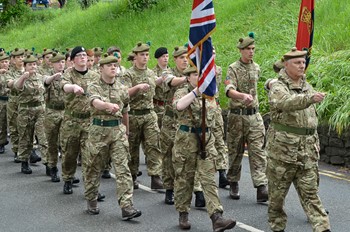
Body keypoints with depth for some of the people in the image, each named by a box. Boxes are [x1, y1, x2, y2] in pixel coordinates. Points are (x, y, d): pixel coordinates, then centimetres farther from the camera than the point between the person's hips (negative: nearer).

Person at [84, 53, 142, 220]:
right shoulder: (94, 87, -4)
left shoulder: (122, 89, 8)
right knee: (94, 168, 10)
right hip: (98, 130, -2)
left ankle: (126, 206, -10)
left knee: (123, 168, -7)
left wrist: (126, 132, 23)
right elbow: (96, 103, -26)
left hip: (118, 130, 2)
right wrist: (108, 105, -46)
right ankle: (91, 201, 28)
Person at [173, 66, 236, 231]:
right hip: (185, 140, -3)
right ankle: (183, 215, 23)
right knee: (184, 179, 8)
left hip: (206, 140, 3)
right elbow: (179, 106, -28)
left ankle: (217, 218, -14)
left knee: (209, 179, -6)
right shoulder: (182, 93, -4)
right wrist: (196, 90, -31)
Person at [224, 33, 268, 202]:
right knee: (235, 151, 7)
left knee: (257, 150, -7)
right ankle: (233, 184, 22)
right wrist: (243, 96, -40)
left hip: (254, 115, 3)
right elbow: (229, 91, -23)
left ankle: (261, 187, -12)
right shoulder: (233, 69, -7)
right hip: (237, 115, -3)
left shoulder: (256, 68, 10)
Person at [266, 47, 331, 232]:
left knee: (310, 191, 2)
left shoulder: (307, 87, 14)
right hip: (282, 147, -5)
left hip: (307, 149, 5)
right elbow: (287, 102, -32)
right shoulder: (278, 87, -8)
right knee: (278, 191, 7)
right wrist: (310, 98, -48)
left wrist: (315, 143, 20)